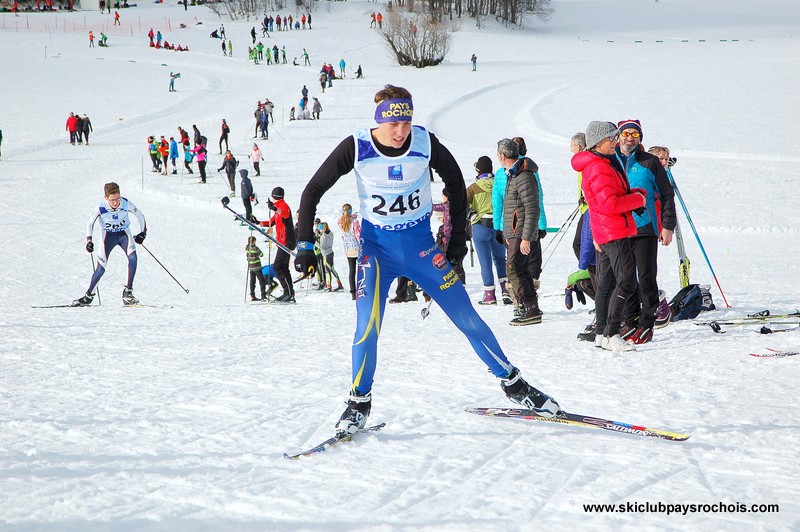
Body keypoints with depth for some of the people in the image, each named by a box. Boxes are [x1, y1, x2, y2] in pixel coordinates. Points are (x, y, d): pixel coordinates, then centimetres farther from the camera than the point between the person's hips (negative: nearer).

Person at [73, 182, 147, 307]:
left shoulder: (127, 204, -23)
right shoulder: (101, 208, -24)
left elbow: (140, 216, -2)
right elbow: (90, 223, -6)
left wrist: (143, 232, -2)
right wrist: (89, 240, -15)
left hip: (124, 233, 1)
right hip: (108, 236, -1)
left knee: (132, 257, -27)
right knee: (101, 268, -8)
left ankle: (128, 292, -21)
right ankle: (89, 296, 13)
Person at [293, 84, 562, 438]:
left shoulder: (426, 144, -13)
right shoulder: (356, 148, -16)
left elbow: (455, 183, 6)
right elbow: (313, 191, -5)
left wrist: (458, 236, 8)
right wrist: (304, 245, -9)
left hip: (421, 245, 1)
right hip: (377, 247, -1)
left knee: (467, 318, 1)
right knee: (367, 326, -16)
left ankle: (513, 384, 17)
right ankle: (359, 403, 4)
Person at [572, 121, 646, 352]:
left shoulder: (606, 163, 17)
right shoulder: (599, 169, -17)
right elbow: (610, 204, -24)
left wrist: (634, 193, 10)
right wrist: (638, 199, -12)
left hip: (604, 233, 11)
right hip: (614, 231, -11)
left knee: (606, 283, 14)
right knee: (626, 281, -14)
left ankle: (601, 332, 20)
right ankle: (610, 334, -17)